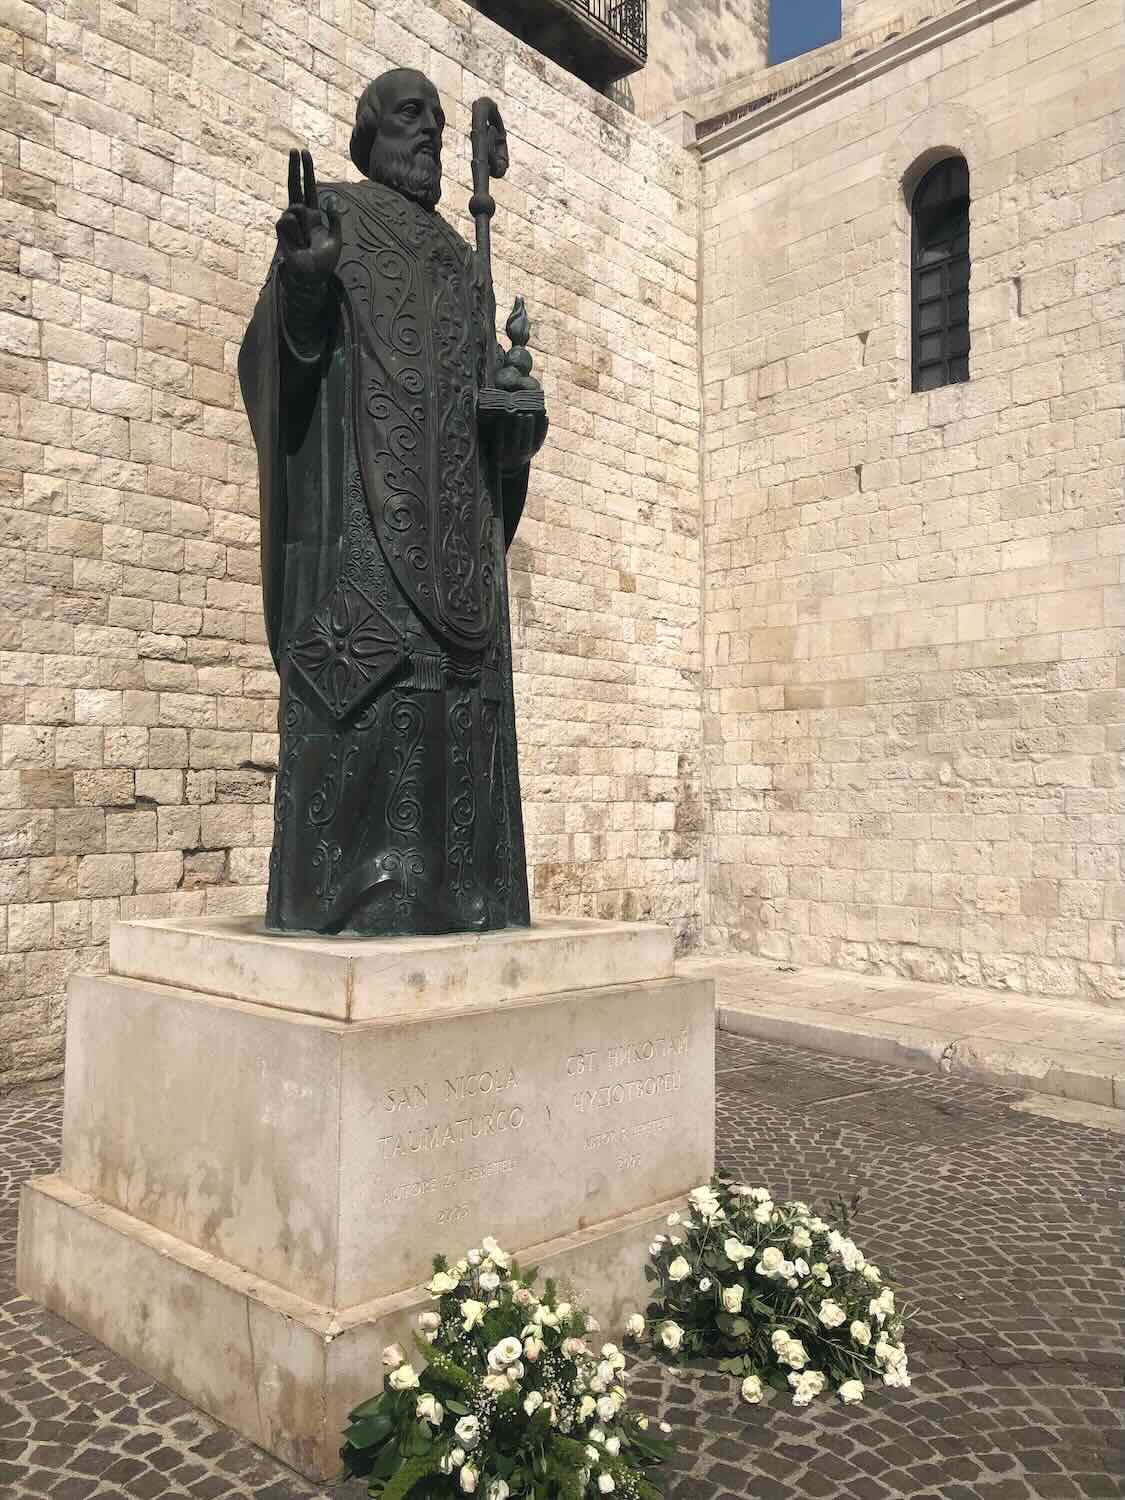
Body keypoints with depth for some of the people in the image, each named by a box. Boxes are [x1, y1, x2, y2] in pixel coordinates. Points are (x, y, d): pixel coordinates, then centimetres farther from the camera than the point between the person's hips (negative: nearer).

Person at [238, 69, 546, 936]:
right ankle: (347, 883, -14)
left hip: (453, 507, 6)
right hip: (365, 484, -6)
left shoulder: (462, 267, 28)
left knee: (459, 679, -2)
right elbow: (295, 341, -4)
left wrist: (520, 428, 0)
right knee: (375, 665, -16)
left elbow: (488, 397, 23)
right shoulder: (335, 214, 11)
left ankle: (454, 887, 1)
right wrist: (306, 276, -26)